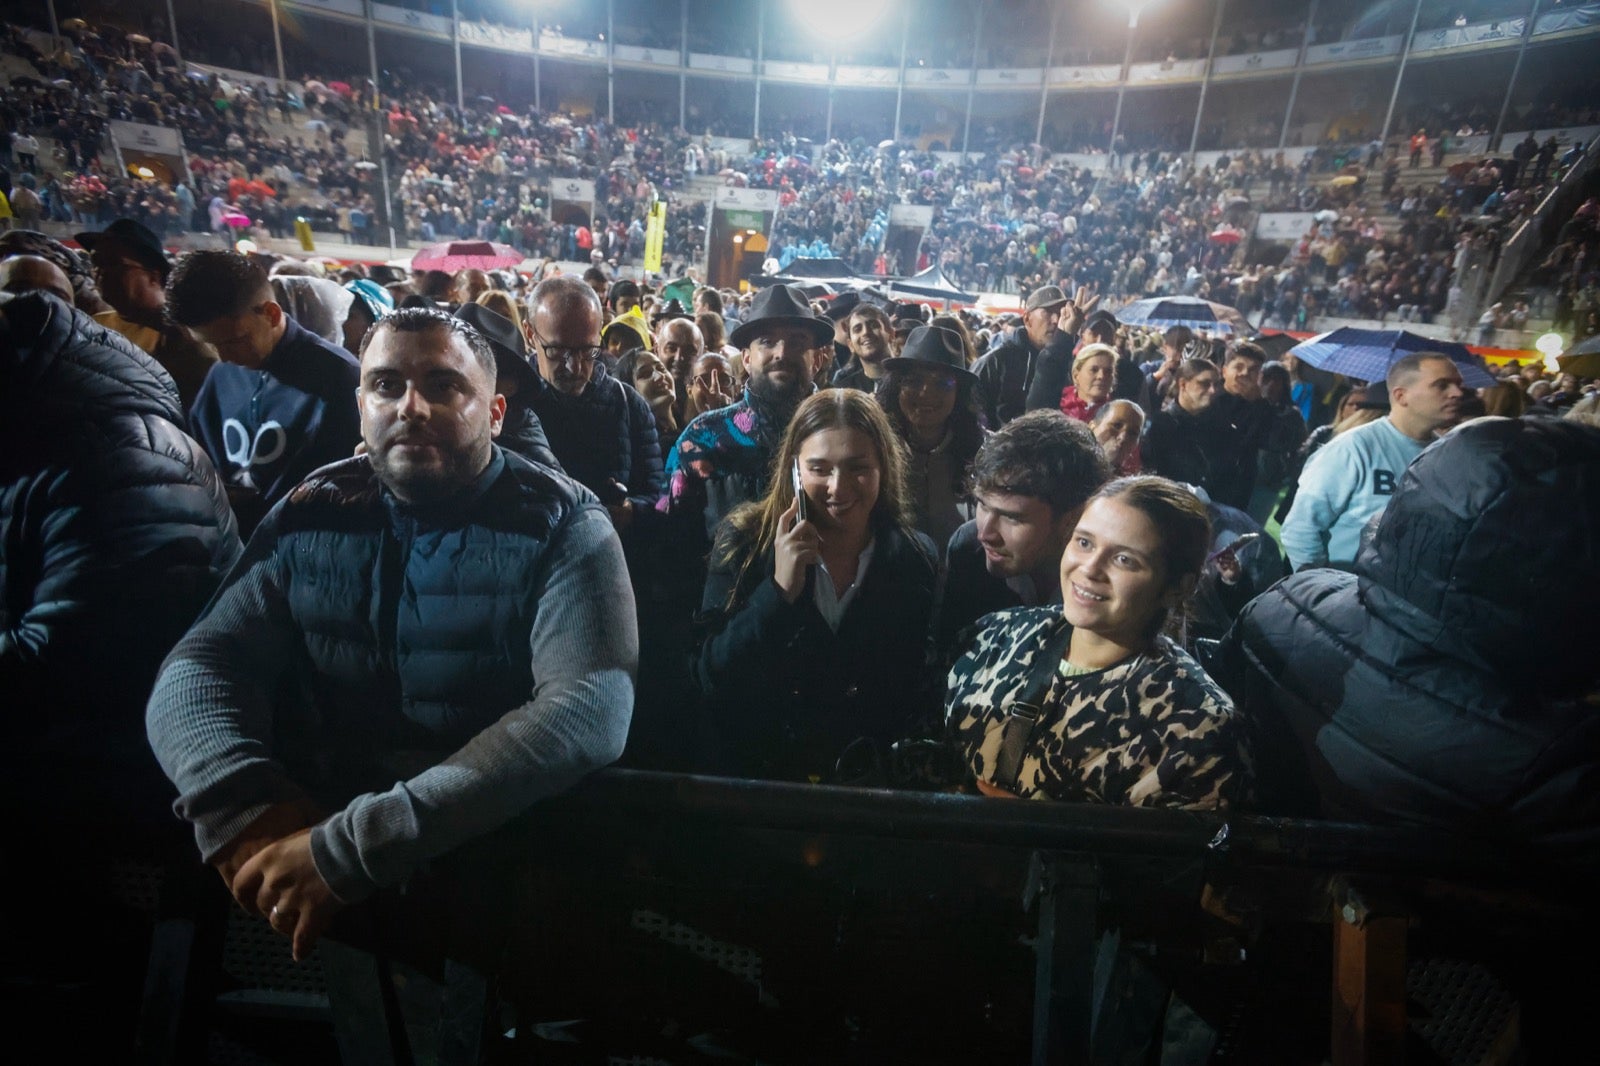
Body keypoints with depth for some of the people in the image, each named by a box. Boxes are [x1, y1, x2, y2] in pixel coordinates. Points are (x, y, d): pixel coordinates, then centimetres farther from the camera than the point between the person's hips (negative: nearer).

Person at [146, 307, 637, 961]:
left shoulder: (563, 528, -11)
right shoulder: (312, 516, 5)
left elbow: (590, 709, -24)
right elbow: (198, 669, 0)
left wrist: (352, 849, -27)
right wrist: (240, 806, -21)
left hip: (489, 867, -3)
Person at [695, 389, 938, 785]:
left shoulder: (915, 559, -3)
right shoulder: (744, 543, -6)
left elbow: (921, 694, 5)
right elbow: (713, 684, -10)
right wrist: (779, 590, -20)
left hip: (874, 780, 0)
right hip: (755, 771, 0)